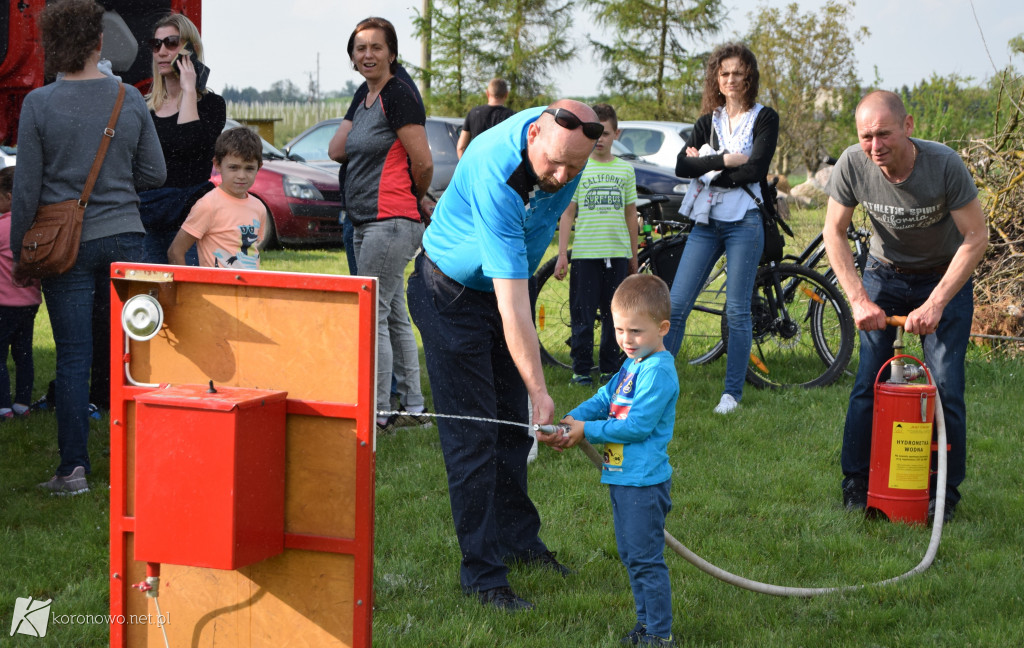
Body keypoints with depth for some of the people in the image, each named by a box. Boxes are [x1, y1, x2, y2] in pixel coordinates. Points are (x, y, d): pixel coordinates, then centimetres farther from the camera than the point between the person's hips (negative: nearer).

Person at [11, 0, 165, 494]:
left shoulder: (40, 104, -7)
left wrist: (19, 247, 7)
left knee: (73, 356, 1)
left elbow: (27, 185, -4)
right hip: (124, 235, 2)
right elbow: (154, 173, 6)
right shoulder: (131, 100, 0)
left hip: (68, 244, -2)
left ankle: (73, 467, 1)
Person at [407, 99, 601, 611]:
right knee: (472, 434, -8)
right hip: (452, 294, -7)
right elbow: (511, 304, -39)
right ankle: (482, 572, -4)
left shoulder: (565, 145, -15)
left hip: (512, 278, 7)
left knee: (513, 423, 13)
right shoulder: (496, 172, -38)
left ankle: (519, 538, 26)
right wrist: (540, 392, -40)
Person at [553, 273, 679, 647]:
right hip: (623, 477, 10)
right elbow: (604, 399, 15)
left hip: (644, 482, -10)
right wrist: (570, 419, -3)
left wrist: (587, 431, -14)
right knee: (630, 556, 17)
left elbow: (637, 426, -20)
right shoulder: (633, 365, 13)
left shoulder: (658, 371, -17)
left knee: (645, 558, -5)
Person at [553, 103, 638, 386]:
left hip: (617, 253, 2)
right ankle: (581, 370, 6)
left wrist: (634, 255, 14)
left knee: (614, 315, 6)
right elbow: (567, 214, 1)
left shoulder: (625, 169, 9)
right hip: (585, 253, -2)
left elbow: (631, 214, 14)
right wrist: (562, 254, -6)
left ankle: (610, 368, 15)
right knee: (583, 315, -2)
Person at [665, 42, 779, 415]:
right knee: (676, 304, -3)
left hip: (743, 223, -4)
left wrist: (707, 168, -7)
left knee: (737, 310, -2)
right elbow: (682, 166, -1)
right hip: (706, 223, 4)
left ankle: (733, 392, 6)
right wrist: (725, 160, -11)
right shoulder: (708, 122, 14)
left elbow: (755, 169, -12)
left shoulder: (764, 118, 2)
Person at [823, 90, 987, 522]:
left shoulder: (944, 165, -29)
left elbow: (976, 237, -22)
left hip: (945, 276, -2)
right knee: (869, 381, -4)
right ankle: (856, 484, 10)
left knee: (945, 386, -7)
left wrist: (936, 303, -27)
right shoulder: (852, 165, -22)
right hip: (884, 274, 2)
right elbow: (835, 233, -10)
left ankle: (944, 490, 7)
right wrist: (859, 300, -19)